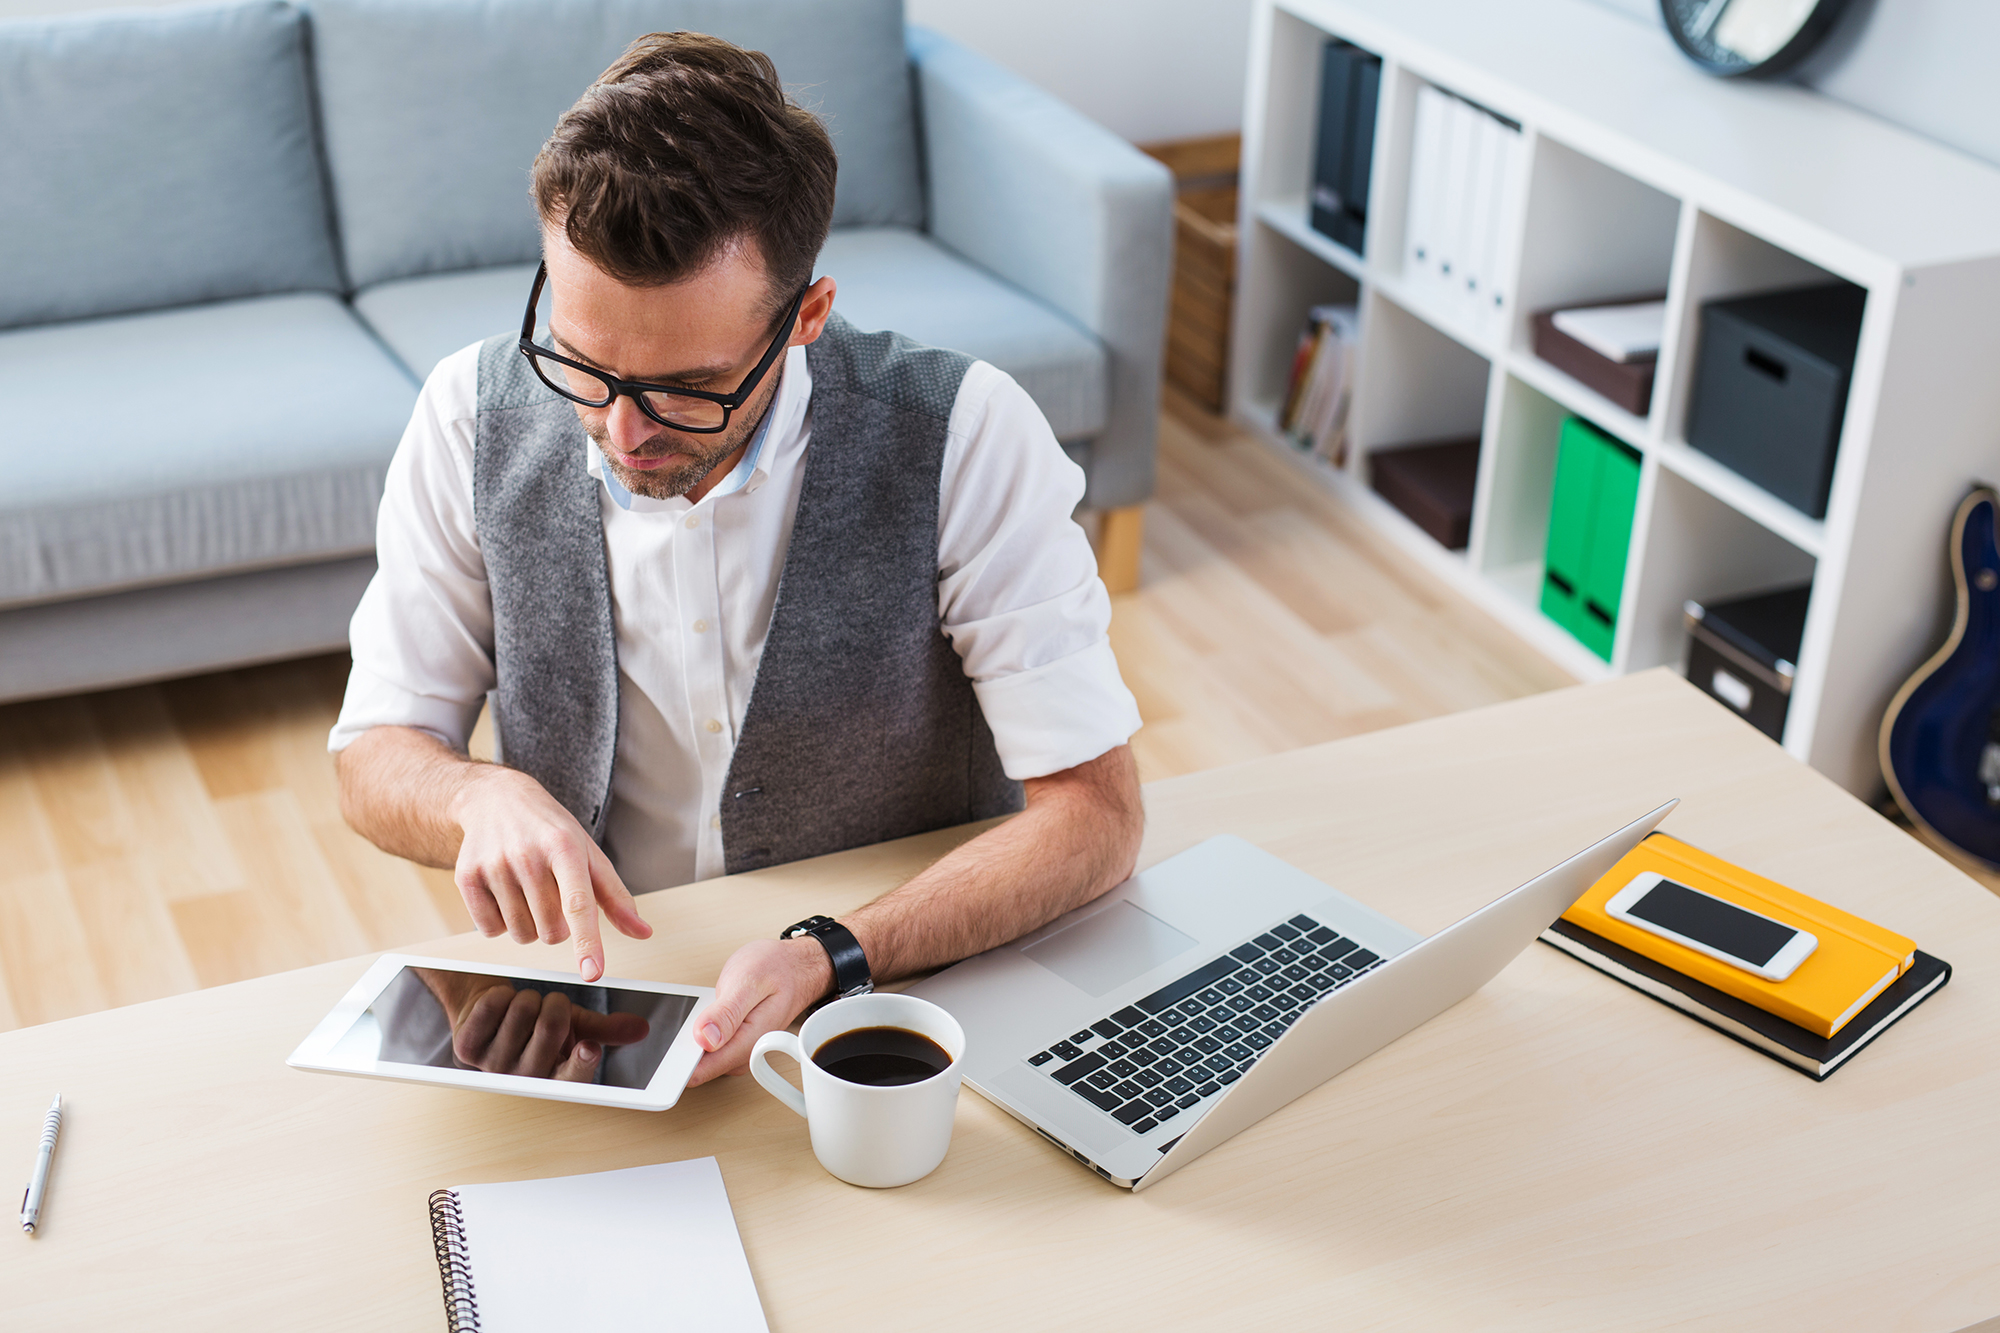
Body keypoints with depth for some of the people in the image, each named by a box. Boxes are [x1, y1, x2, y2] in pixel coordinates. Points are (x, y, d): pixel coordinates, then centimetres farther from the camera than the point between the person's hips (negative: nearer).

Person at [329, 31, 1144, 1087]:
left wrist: (829, 958, -30)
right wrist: (485, 798, -22)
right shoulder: (473, 419, -8)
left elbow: (1093, 807, -16)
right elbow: (375, 757, 2)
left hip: (904, 995, -1)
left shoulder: (963, 438, -17)